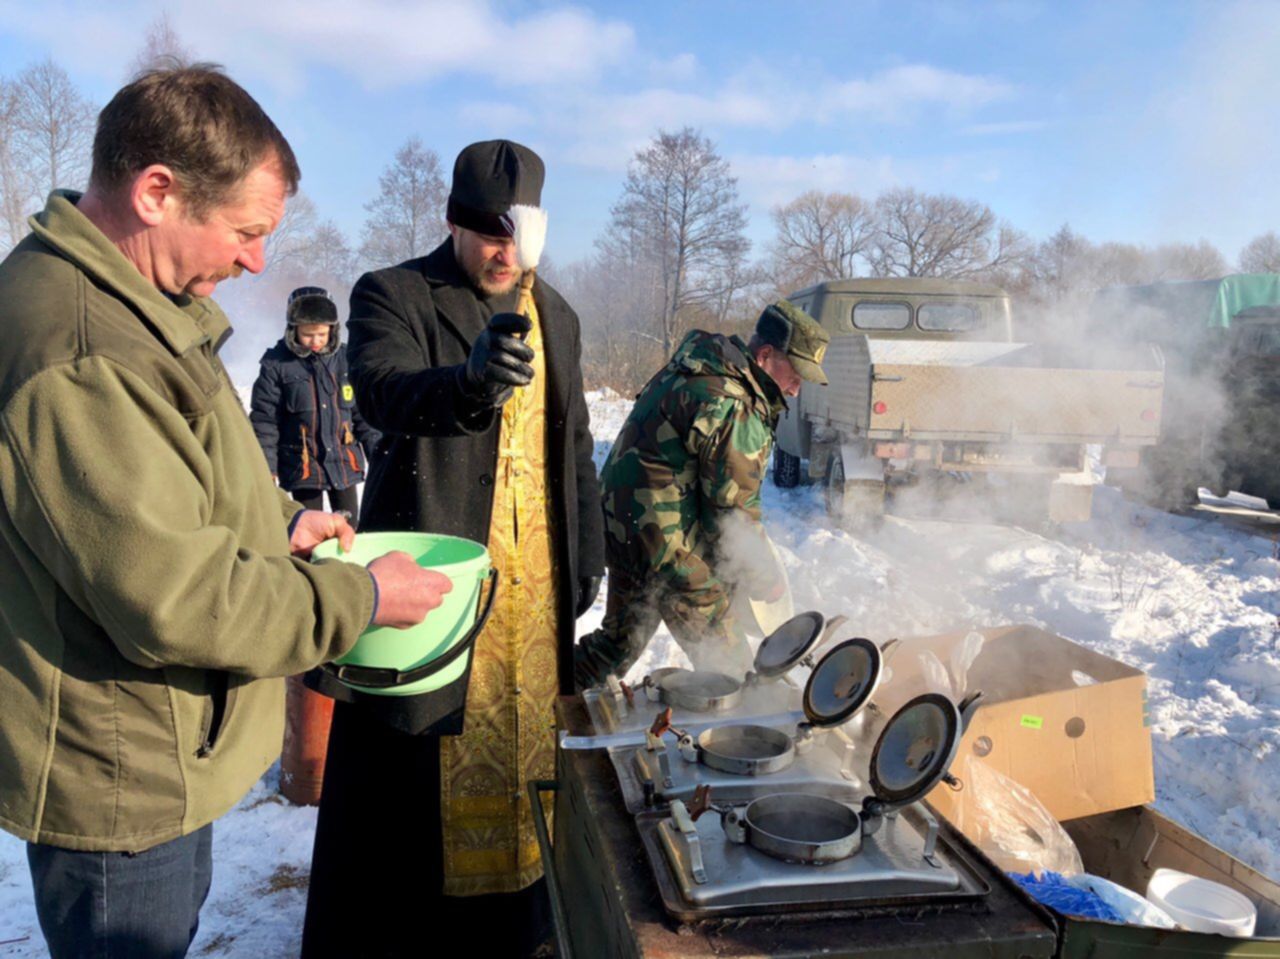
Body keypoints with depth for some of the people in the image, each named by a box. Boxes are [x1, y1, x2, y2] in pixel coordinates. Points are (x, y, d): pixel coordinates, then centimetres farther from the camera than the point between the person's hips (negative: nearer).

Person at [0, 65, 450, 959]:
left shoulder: (128, 304, 5)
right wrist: (361, 598, -18)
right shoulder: (77, 354, -30)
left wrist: (278, 520, 4)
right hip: (121, 784, -10)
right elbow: (174, 601, -29)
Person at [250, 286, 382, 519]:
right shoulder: (276, 364, -8)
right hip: (302, 466, -2)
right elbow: (264, 420, -6)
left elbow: (363, 411, 7)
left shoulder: (345, 359, 0)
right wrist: (266, 467, -8)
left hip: (345, 463, 3)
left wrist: (377, 452, 3)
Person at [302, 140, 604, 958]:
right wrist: (470, 378, -45)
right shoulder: (394, 296, -4)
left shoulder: (555, 315, 13)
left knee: (523, 754, 15)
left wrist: (589, 551, 13)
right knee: (404, 776, 1)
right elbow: (384, 390, -25)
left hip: (535, 585, 5)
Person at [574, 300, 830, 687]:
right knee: (727, 664, 3)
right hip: (671, 545, -10)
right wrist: (761, 577, -3)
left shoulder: (690, 371, 9)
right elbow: (733, 509, -17)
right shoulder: (731, 408, -22)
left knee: (620, 639, 24)